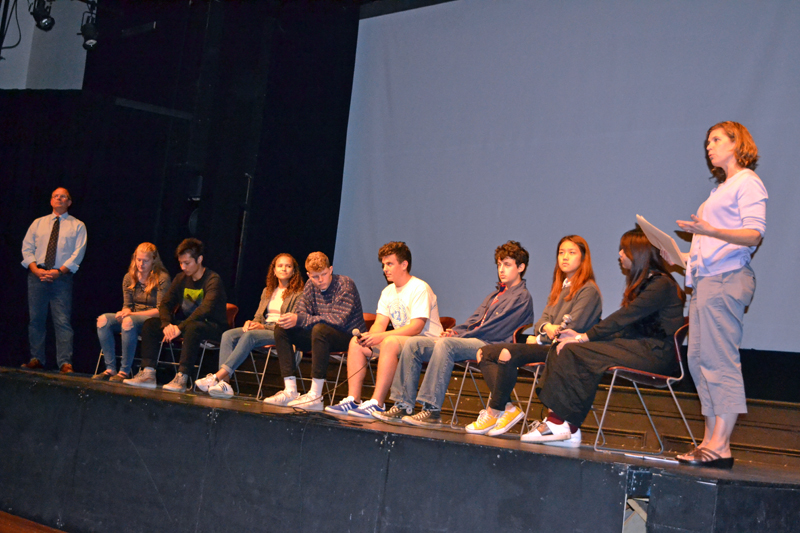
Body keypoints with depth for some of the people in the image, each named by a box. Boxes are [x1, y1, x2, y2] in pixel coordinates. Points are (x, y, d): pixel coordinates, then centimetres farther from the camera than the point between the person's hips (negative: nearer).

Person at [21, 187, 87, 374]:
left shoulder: (77, 226, 8)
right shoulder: (38, 223, 16)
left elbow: (78, 253, -1)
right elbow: (27, 248, 9)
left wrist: (59, 271, -13)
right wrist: (36, 269, -8)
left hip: (61, 277, -3)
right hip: (37, 275, 3)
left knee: (63, 321, -9)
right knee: (36, 319, 3)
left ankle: (65, 363, -12)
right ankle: (36, 360, 9)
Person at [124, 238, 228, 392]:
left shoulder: (213, 280, -14)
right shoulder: (181, 279, 9)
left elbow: (206, 309, -27)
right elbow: (165, 304, 4)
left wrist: (180, 327, -33)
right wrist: (167, 324, -17)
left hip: (213, 327, -7)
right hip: (186, 322, 7)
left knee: (192, 327, -40)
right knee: (150, 324, -8)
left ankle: (182, 378, -42)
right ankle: (148, 374, -17)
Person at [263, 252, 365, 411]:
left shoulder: (345, 285, -15)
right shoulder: (310, 287, 5)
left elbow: (338, 320, -26)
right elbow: (301, 315, 3)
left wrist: (300, 319, -30)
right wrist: (289, 319, -24)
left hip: (349, 337, -7)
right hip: (324, 337, 7)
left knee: (320, 329, -37)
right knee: (281, 329, -6)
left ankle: (315, 396, -36)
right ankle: (290, 391, -13)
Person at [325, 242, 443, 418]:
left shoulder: (420, 288, -14)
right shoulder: (388, 291, 13)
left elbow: (416, 327, -23)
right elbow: (379, 324, 7)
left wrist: (381, 336, -29)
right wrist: (368, 338, -17)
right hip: (401, 340, 9)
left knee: (390, 342, -36)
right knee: (356, 342, -6)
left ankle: (376, 403, -37)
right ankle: (353, 400, -12)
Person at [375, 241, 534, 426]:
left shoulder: (522, 297, -1)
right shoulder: (495, 295, 27)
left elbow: (496, 329, -12)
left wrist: (459, 336, -13)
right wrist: (455, 331, 2)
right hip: (473, 341, 9)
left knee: (445, 344, -37)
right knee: (413, 344, -6)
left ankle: (432, 411, -38)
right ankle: (403, 406, -11)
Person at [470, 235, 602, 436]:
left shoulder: (588, 290, -4)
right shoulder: (560, 287, 22)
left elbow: (572, 329, -13)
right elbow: (542, 320, 15)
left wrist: (540, 340, -4)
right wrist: (545, 327, -10)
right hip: (546, 345, 9)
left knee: (508, 353, -31)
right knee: (484, 353, -5)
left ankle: (494, 412, -18)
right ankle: (508, 408, -16)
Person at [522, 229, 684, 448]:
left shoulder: (661, 284, -9)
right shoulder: (643, 283, 22)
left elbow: (624, 317, -17)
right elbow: (623, 324, 17)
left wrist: (584, 337, -16)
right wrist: (581, 335, 5)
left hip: (654, 353, -9)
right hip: (638, 348, 9)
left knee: (575, 352, -23)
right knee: (562, 349, -7)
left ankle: (566, 427, -19)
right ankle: (557, 421, -20)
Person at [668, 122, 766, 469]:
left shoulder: (747, 182, -1)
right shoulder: (723, 189, 25)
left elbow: (754, 234, -14)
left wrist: (712, 231, -28)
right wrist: (685, 256, 19)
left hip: (726, 280, -9)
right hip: (706, 280, 9)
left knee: (720, 361, -12)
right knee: (698, 359, 4)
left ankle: (719, 446, -13)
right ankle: (711, 442, 6)